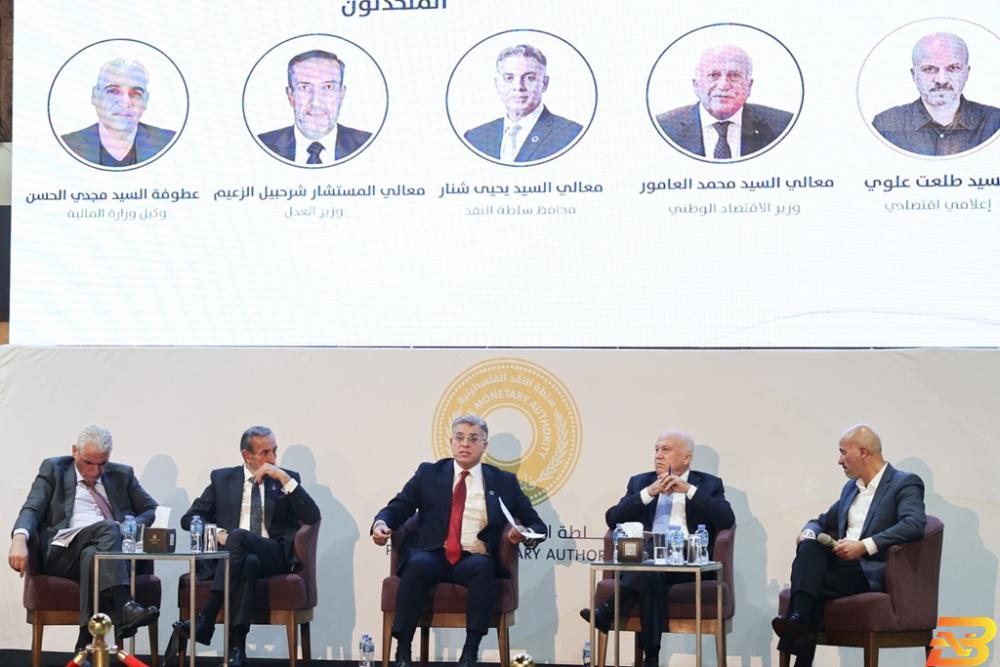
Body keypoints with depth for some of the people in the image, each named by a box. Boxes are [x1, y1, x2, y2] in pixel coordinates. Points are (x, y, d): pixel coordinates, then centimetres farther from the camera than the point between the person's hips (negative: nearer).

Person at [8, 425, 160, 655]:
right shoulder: (53, 469, 14)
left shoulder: (122, 474, 22)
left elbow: (153, 511, 21)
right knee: (108, 528, -34)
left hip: (114, 552, 2)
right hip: (65, 552, -2)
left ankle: (87, 644, -47)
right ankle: (126, 608, -52)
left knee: (92, 554, -37)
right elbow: (31, 509, 1)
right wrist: (20, 538, -22)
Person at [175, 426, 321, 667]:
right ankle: (237, 646, -45)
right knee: (249, 563, -38)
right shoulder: (222, 478, 16)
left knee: (239, 537, -34)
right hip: (236, 555, 1)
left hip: (274, 556, -1)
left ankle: (205, 621, -40)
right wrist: (216, 532, -7)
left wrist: (284, 479, -8)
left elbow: (312, 517, -1)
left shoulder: (287, 480, 14)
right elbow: (189, 519, 14)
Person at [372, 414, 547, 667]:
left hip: (474, 560, 0)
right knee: (418, 564, -35)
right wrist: (381, 523, -14)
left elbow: (537, 525, 14)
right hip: (432, 556, 0)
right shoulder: (429, 473, 15)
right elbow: (396, 509, 9)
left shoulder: (503, 482, 14)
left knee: (482, 566, -35)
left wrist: (526, 534, -10)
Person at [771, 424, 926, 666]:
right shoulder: (851, 487, 23)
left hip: (871, 572, -6)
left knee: (810, 582, -30)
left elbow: (913, 525, -20)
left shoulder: (905, 484, -2)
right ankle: (798, 620, -39)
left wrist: (864, 546, -28)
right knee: (809, 547, -27)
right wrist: (809, 532, 4)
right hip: (842, 563, 6)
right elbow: (823, 521, 31)